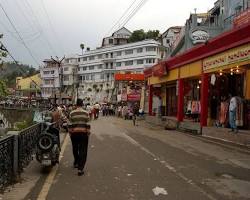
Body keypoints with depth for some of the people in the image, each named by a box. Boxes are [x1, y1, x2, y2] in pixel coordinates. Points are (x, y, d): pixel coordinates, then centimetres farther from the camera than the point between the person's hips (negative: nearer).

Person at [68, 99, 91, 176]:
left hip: (74, 134, 2)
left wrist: (70, 133, 10)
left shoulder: (72, 113, -2)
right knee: (83, 151, 1)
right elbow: (88, 125, -4)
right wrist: (88, 133, 5)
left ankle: (76, 163, 41)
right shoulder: (86, 113, -4)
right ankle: (80, 169, -4)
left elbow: (70, 125, -1)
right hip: (83, 133, -1)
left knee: (75, 149, 22)